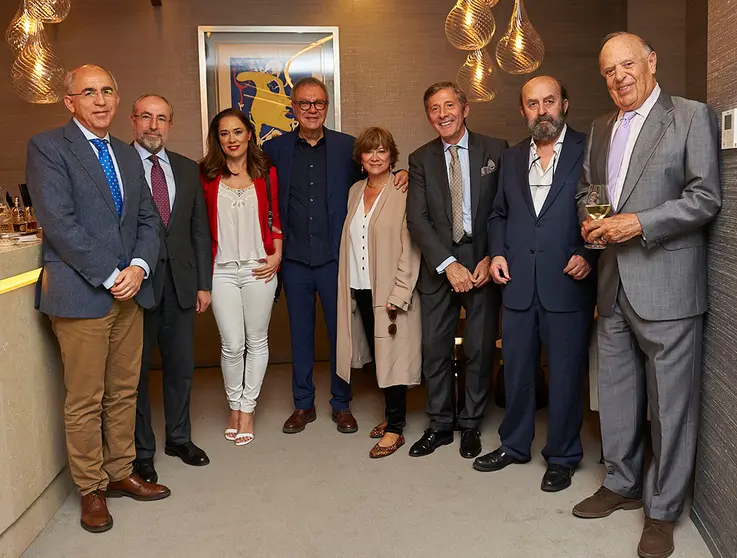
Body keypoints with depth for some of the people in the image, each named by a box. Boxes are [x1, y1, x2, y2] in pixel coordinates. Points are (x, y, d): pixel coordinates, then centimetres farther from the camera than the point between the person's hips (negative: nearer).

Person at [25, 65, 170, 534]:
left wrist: (139, 267, -6)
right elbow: (59, 223, -13)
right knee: (85, 400, 3)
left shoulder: (128, 155, 16)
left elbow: (148, 220, 13)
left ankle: (120, 472, 28)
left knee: (124, 391, 13)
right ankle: (92, 489, 18)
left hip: (130, 291, 6)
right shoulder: (47, 147, -4)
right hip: (81, 294, -6)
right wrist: (110, 276, -14)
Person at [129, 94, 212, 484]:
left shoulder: (188, 170, 10)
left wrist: (203, 283, 7)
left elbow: (199, 230, 11)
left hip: (180, 284, 4)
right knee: (136, 371, 7)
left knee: (181, 368, 14)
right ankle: (141, 451, 23)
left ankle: (179, 438, 32)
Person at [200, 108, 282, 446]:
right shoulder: (206, 175, 2)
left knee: (257, 342, 8)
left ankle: (248, 409, 23)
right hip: (222, 270, -1)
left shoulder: (266, 173, 5)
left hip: (258, 268, 1)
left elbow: (275, 218, 11)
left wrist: (277, 255, -2)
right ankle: (234, 404, 24)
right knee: (232, 345, 0)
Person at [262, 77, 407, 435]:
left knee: (341, 331, 8)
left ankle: (342, 405, 24)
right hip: (295, 259, 1)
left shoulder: (348, 147, 2)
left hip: (335, 257, -1)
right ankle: (303, 404, 27)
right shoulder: (275, 149, 4)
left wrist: (401, 175, -11)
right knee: (300, 333, 11)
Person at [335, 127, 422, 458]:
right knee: (377, 356, 13)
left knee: (391, 356, -1)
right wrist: (347, 288, 8)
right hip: (359, 289, 6)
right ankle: (392, 415, 28)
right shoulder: (355, 192, 11)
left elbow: (409, 250, -13)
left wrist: (398, 295, -16)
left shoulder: (403, 194, -9)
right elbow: (350, 241, 13)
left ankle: (395, 428, 11)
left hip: (390, 292, -6)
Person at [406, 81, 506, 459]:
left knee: (480, 348, 5)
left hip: (484, 263, -1)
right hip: (438, 267, 1)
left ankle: (471, 425, 23)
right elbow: (417, 219, -3)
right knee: (434, 348, 4)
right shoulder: (421, 159, 6)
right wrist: (448, 265, -13)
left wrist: (492, 259, -9)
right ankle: (440, 425, 21)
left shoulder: (496, 151, 2)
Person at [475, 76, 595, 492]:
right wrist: (498, 252, 5)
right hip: (518, 284, 4)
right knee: (517, 370, 14)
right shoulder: (511, 158, 14)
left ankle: (562, 457, 23)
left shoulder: (589, 150, 0)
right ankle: (514, 445, 32)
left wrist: (588, 254, -14)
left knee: (566, 375, 6)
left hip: (568, 285, -4)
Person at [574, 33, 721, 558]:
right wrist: (589, 220, 1)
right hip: (614, 284, 7)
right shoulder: (601, 127, 15)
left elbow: (706, 197, -10)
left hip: (666, 284, -6)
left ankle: (663, 510, 17)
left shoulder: (691, 116, -5)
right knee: (616, 393, 16)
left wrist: (639, 224, -18)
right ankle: (622, 484, 33)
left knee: (671, 402, 2)